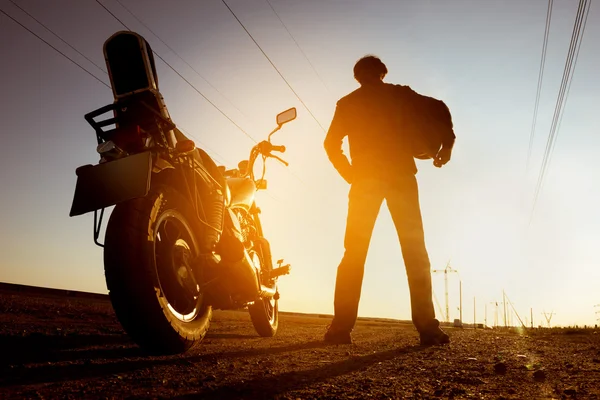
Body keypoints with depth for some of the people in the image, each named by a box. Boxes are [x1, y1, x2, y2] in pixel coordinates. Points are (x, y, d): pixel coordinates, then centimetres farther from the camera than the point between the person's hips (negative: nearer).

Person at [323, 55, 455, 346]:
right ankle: (427, 327, -7)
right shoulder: (400, 94, 15)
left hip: (365, 178, 1)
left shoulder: (347, 103, 17)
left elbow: (331, 143, 9)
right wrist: (447, 144, 12)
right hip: (400, 175, -1)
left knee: (354, 253, 1)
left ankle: (341, 327, -7)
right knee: (415, 252, 0)